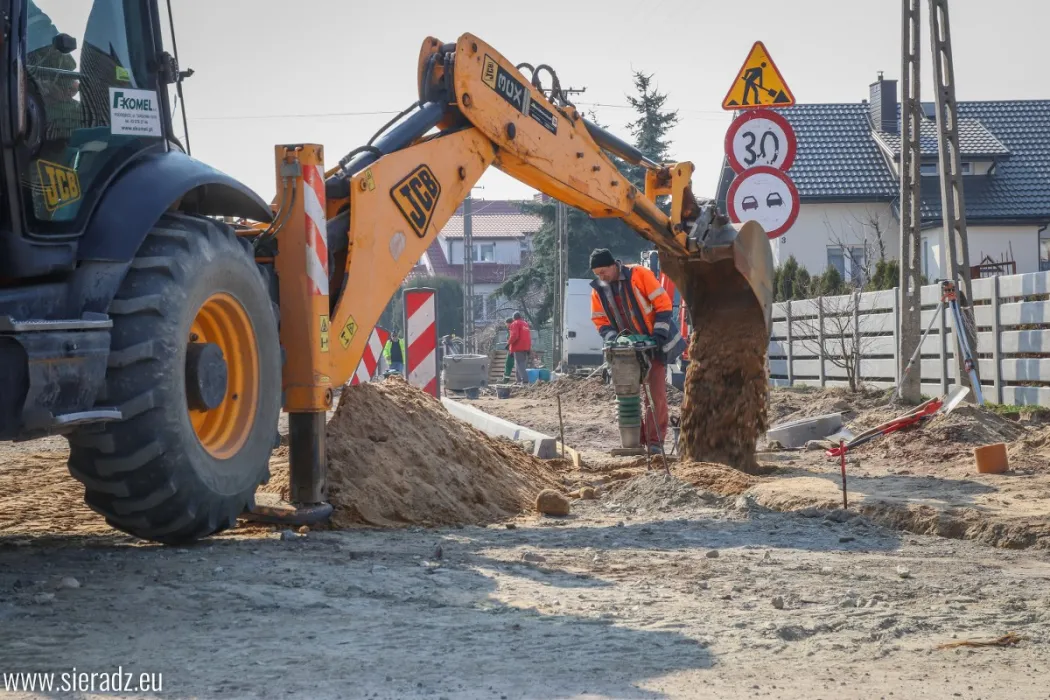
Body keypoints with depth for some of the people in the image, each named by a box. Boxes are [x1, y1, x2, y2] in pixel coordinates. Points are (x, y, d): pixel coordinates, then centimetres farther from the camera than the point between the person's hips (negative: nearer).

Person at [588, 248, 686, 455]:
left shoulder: (639, 274, -16)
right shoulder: (598, 289, -1)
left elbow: (663, 303, -15)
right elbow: (600, 321, 3)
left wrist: (659, 334, -20)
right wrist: (613, 338, -16)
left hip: (654, 345, -5)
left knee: (656, 393, -6)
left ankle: (655, 441, -1)